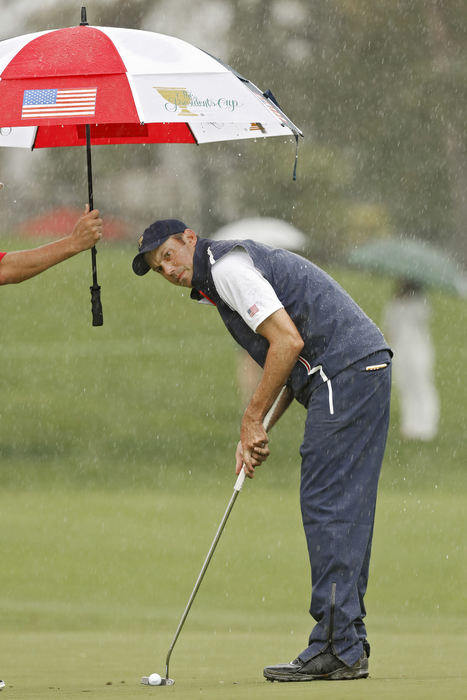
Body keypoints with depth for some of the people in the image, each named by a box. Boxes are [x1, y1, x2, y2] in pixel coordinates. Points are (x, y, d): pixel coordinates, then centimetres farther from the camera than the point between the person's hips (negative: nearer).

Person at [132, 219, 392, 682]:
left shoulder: (228, 266, -8)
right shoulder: (220, 282, 24)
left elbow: (288, 342, -17)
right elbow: (295, 364, 23)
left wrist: (253, 418, -9)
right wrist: (257, 434, 12)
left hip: (346, 372, -11)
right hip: (368, 367, 11)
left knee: (328, 506, -11)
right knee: (345, 510, 10)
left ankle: (338, 649, -13)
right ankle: (349, 644, 11)